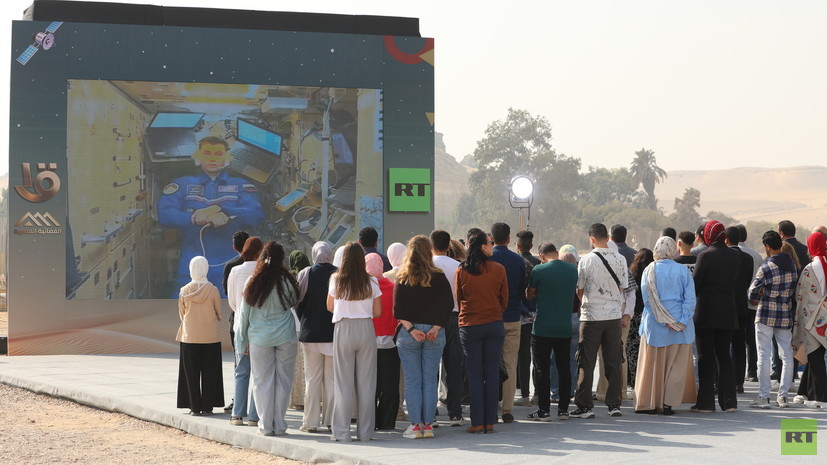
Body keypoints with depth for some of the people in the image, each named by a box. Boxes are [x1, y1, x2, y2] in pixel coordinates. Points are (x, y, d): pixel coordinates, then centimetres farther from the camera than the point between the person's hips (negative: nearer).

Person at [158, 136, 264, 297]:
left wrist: (220, 210, -16)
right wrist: (196, 218, -18)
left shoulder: (241, 186, 13)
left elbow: (256, 216, -4)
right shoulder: (182, 185, 13)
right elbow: (164, 214, -3)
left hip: (229, 265, 0)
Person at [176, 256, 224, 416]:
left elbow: (181, 314, 7)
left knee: (191, 373, 7)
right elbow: (219, 313, 2)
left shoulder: (184, 291, -5)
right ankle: (207, 407, 7)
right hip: (210, 337, -1)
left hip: (189, 337, 1)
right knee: (209, 373, 7)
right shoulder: (212, 290, -8)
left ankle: (195, 407, 6)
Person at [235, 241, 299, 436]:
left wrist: (242, 339, 12)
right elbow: (294, 302, 11)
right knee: (283, 380, 6)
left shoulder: (253, 282, -3)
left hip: (259, 338, 1)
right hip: (285, 337, 0)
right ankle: (279, 425, 7)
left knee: (263, 381, 6)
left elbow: (244, 312, 3)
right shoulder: (286, 281, -5)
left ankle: (266, 425, 7)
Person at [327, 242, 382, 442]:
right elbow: (378, 312, 4)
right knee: (366, 382, 6)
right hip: (366, 330, 1)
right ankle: (365, 431, 9)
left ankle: (342, 431, 4)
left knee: (343, 382, 4)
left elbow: (330, 307, 10)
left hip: (343, 330, -1)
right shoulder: (371, 282, 0)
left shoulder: (336, 280, -1)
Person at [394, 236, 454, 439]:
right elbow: (448, 305, -7)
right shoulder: (439, 277, -1)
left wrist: (411, 329, -9)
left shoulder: (402, 279, -1)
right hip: (435, 334, 0)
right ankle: (428, 425, 7)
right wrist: (436, 328, -8)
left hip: (408, 336, 0)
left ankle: (415, 425, 2)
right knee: (430, 380, 6)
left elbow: (398, 309, -8)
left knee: (412, 380, 4)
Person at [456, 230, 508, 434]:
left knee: (475, 375, 4)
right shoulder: (498, 269, -4)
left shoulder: (461, 271, -4)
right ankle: (490, 422, 7)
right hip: (494, 325, 0)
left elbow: (458, 300, 7)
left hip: (469, 326, 0)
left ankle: (477, 422, 2)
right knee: (492, 374, 6)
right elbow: (504, 300, 5)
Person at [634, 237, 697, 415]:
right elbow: (690, 299, -6)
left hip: (654, 324, 0)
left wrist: (664, 321, -10)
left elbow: (647, 298, -8)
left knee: (652, 364, 8)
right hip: (680, 325, 0)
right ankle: (669, 403, 2)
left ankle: (648, 403, 8)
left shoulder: (649, 270, -2)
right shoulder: (683, 271, 0)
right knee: (676, 365, 7)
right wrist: (682, 322, -9)